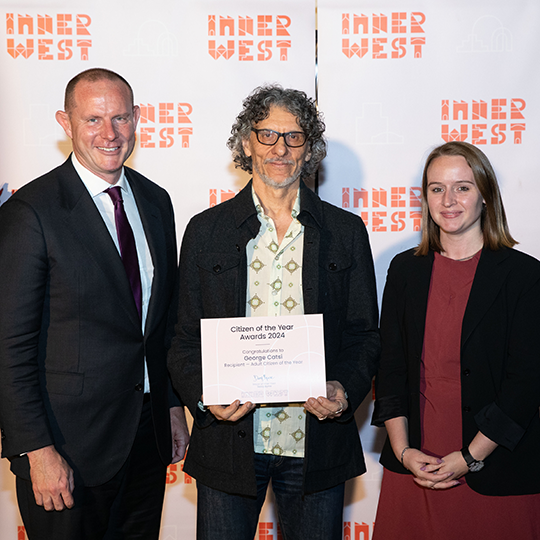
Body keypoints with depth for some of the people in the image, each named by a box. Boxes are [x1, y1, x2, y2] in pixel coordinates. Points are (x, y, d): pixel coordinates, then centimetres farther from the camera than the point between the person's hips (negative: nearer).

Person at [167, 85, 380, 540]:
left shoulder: (347, 232, 5)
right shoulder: (206, 231, 4)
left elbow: (364, 334, 6)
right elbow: (186, 338, 4)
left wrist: (345, 391, -12)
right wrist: (204, 397, -14)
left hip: (318, 445, 1)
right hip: (228, 445, 0)